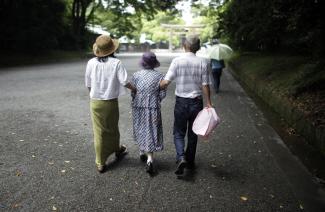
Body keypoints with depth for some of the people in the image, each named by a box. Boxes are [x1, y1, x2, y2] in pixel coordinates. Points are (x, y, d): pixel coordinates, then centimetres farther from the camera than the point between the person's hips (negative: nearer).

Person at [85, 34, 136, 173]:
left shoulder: (91, 63, -5)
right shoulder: (116, 63, -12)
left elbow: (88, 84, 2)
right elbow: (124, 81, -16)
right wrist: (133, 88, 4)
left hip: (95, 102, 1)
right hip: (111, 102, -1)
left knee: (99, 132, 8)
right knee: (112, 129, 21)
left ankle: (100, 163, 16)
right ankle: (117, 150, 45)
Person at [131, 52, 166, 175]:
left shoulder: (136, 75, -3)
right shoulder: (159, 76, -6)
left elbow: (133, 92, -1)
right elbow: (162, 94, -5)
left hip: (138, 107, 2)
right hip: (153, 108, -2)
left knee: (141, 130, 19)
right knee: (151, 132, 4)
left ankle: (142, 153, 35)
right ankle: (149, 159, -5)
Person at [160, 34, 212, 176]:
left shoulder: (177, 61, -10)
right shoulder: (203, 62, -6)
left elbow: (166, 81, -13)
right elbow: (205, 85, -6)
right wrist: (208, 103, 2)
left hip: (181, 102, -1)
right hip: (197, 102, 2)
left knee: (179, 133, 12)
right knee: (193, 134, 17)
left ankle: (181, 157, -9)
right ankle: (190, 162, 28)